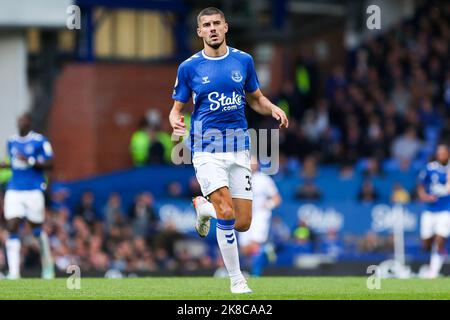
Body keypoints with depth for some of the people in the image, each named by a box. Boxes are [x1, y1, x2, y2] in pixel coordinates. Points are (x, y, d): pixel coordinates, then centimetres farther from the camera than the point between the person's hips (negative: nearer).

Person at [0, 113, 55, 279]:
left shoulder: (39, 141, -6)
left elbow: (49, 164, -8)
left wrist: (30, 161, -20)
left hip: (34, 190, -4)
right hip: (14, 190, 4)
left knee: (37, 229, 8)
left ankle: (48, 265, 32)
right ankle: (13, 272, -10)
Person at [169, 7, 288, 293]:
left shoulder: (243, 60, 6)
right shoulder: (189, 67, 0)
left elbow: (256, 98, 17)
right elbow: (177, 108, 7)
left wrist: (273, 109, -5)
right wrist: (175, 121, -17)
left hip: (239, 148, 3)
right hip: (207, 148, -3)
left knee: (242, 224, 0)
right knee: (227, 213, -20)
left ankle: (204, 207, 32)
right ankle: (236, 279, -3)